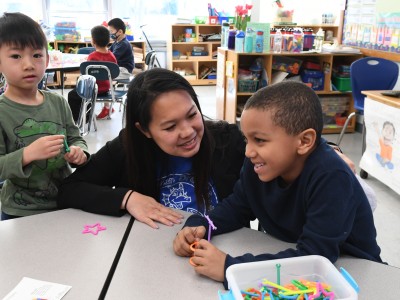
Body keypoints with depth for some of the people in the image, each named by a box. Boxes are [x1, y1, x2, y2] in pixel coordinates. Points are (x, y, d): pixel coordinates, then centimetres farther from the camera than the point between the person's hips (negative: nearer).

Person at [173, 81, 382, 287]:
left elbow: (316, 257, -34)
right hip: (285, 260, 5)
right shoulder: (258, 164, -11)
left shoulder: (330, 177, -30)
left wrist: (230, 267, -37)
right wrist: (198, 226, -15)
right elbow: (237, 206, 3)